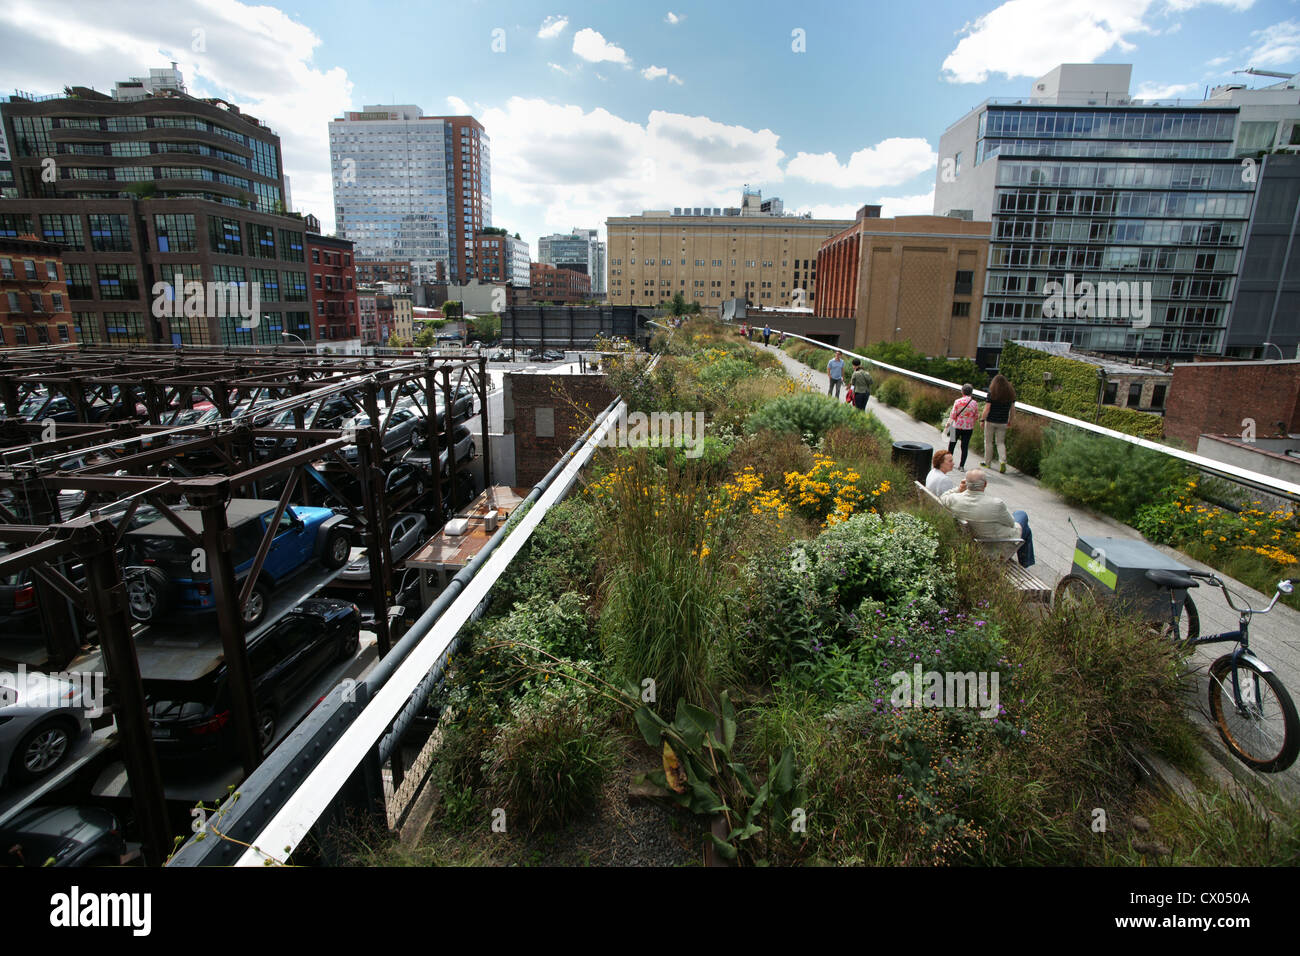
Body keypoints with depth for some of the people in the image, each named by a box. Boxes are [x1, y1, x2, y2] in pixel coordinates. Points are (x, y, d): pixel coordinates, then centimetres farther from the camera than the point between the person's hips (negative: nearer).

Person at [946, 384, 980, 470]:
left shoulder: (957, 401, -12)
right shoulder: (975, 403, -6)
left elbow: (953, 415, -10)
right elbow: (976, 416, 2)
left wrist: (949, 421, 7)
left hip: (957, 426, -1)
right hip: (969, 427, 1)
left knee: (952, 443, 17)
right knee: (965, 446, 6)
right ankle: (962, 465, 7)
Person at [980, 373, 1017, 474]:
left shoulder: (991, 393, -11)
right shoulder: (1011, 393, 1)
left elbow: (987, 408, -12)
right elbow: (1013, 408, 7)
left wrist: (982, 419, -4)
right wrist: (1010, 419, 18)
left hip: (991, 421, -3)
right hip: (1003, 422, 3)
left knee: (988, 441, 10)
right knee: (1001, 442, 10)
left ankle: (987, 462, 19)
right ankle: (1003, 461, -9)